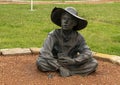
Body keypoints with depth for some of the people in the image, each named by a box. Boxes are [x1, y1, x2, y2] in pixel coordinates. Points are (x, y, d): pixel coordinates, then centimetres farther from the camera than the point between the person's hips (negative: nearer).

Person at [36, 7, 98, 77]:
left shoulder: (78, 37, -8)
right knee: (40, 62, -29)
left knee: (94, 63, -19)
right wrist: (59, 67, -33)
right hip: (56, 63, -2)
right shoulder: (54, 35, -13)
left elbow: (88, 54, -16)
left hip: (72, 65, 2)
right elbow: (44, 53, -23)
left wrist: (73, 61, -34)